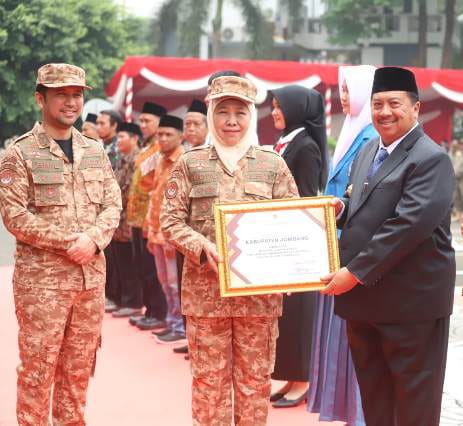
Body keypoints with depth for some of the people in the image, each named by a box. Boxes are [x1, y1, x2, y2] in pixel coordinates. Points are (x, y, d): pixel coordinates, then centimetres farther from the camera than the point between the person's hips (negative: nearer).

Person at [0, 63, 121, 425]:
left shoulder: (96, 152, 12)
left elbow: (113, 205, 9)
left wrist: (92, 239, -11)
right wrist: (70, 242, -16)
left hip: (92, 276, 5)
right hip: (41, 277, -5)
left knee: (79, 369, 12)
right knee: (38, 370, -1)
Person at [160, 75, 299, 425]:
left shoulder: (273, 165, 6)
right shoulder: (190, 164, 4)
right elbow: (170, 220, 1)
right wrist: (203, 247, -15)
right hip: (205, 288, -1)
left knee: (255, 380, 7)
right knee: (209, 379, 5)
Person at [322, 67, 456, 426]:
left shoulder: (430, 159, -14)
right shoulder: (368, 152, 15)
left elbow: (409, 224, -23)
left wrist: (356, 272, -22)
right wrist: (342, 207, 0)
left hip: (411, 301, -8)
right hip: (364, 297, 8)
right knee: (373, 395, 16)